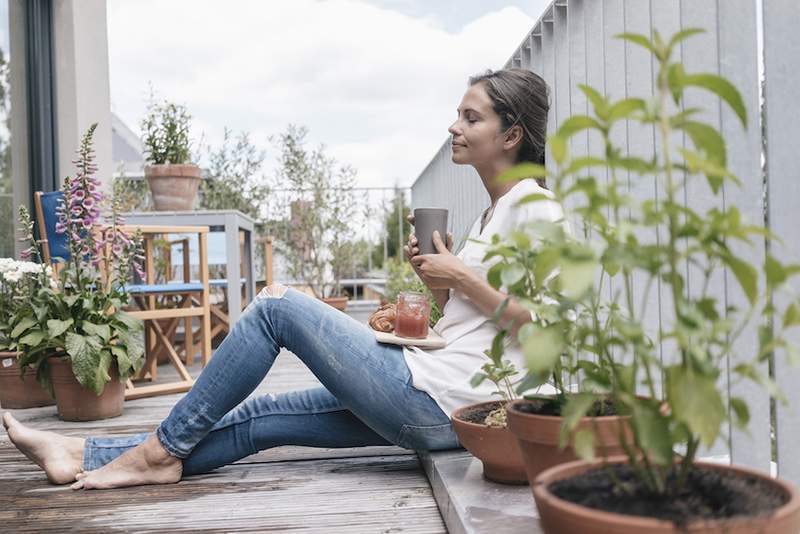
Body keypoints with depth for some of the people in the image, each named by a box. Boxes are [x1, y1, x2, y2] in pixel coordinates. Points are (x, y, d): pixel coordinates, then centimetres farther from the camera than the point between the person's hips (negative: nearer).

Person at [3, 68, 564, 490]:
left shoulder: (534, 206, -8)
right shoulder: (494, 212, 20)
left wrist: (461, 277, -14)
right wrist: (437, 283, 6)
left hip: (438, 402, -9)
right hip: (438, 406, 9)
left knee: (277, 306, -9)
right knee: (262, 418, 5)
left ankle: (164, 449, 2)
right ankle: (84, 456, 10)